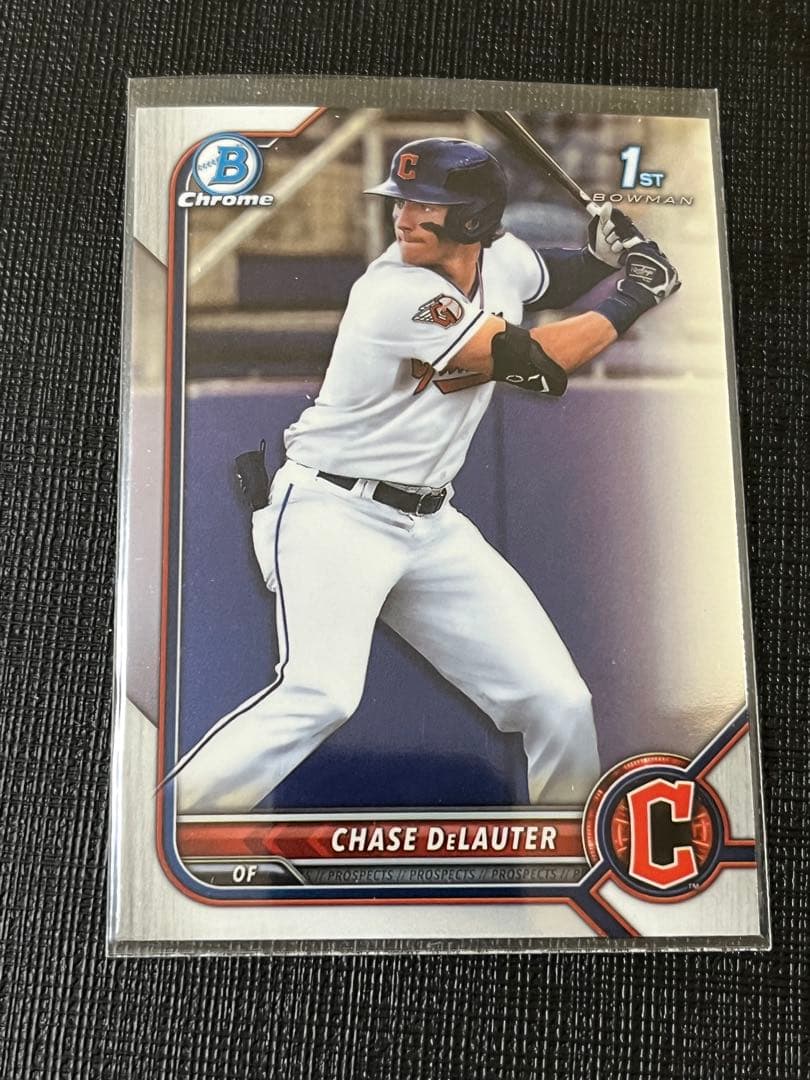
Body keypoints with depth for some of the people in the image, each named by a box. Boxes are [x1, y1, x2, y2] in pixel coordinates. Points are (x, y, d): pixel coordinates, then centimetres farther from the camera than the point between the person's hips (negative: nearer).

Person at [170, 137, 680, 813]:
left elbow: (555, 281, 28)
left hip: (431, 525, 7)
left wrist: (601, 254, 6)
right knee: (321, 694, -28)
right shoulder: (398, 293, -19)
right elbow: (536, 364, -18)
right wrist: (637, 295, -6)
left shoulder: (502, 257, 4)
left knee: (559, 703, 3)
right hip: (333, 512, -6)